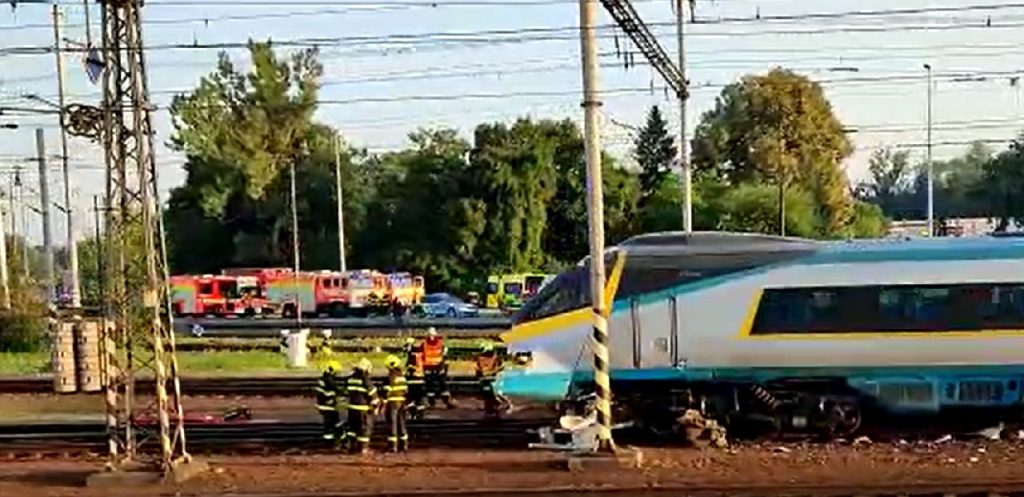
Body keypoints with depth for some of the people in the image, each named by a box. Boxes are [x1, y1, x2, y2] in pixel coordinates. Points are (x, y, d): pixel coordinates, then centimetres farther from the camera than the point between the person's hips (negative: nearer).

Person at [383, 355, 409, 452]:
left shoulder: (391, 376, -15)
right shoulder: (402, 376, 11)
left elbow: (387, 391, -19)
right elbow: (405, 390, 16)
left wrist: (384, 404, -17)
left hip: (392, 403, -8)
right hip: (401, 402, 8)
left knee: (392, 424, -4)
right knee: (401, 423, 14)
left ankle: (392, 446, -4)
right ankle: (404, 444, 19)